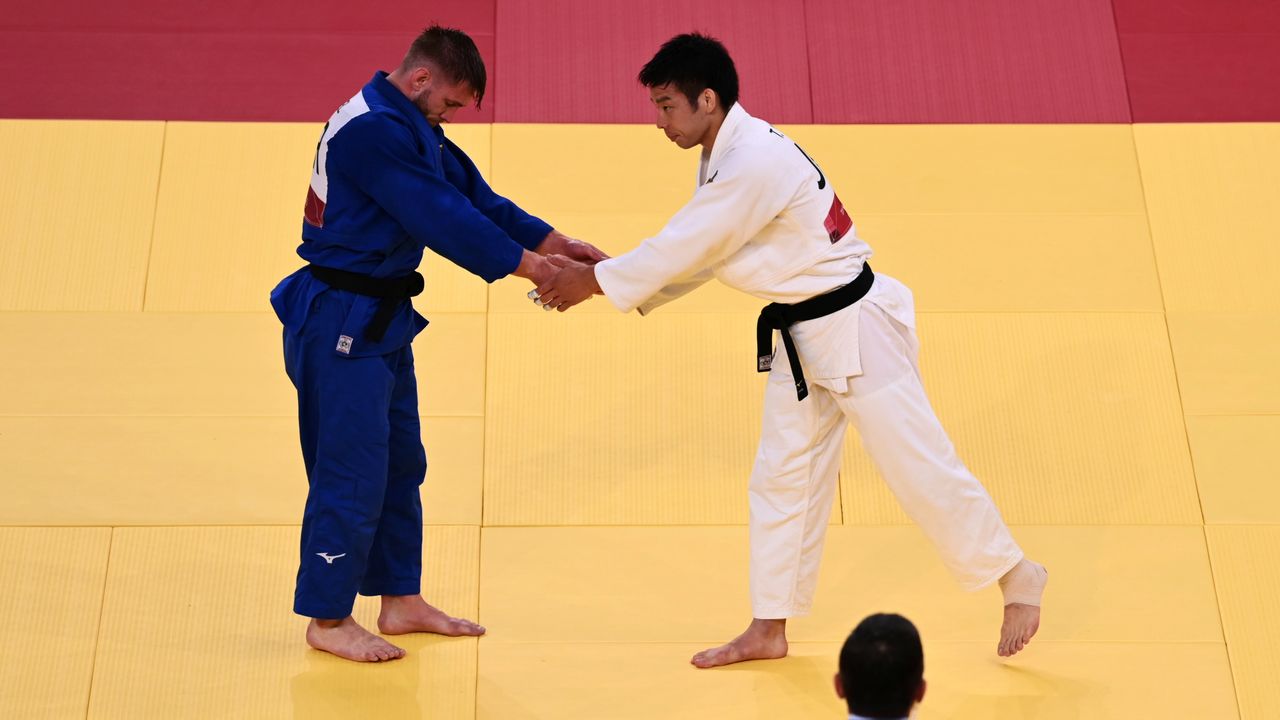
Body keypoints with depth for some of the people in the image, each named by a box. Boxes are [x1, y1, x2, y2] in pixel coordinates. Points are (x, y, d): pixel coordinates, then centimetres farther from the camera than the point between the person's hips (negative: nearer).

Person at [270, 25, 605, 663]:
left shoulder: (408, 126, 11)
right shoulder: (373, 130, -22)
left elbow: (475, 196, 12)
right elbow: (446, 221, -25)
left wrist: (557, 243, 3)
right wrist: (534, 269, -19)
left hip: (381, 320, 11)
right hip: (342, 322, -11)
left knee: (401, 464, 17)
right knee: (352, 472, -3)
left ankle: (401, 601, 29)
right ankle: (327, 620, 10)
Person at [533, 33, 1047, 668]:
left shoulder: (756, 162, -26)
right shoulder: (727, 157, 6)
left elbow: (685, 249, -23)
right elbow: (696, 256, 11)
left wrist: (596, 281, -13)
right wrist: (603, 276, 2)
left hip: (854, 328, -10)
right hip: (802, 338, 10)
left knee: (918, 465, -1)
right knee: (780, 476, 13)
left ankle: (1017, 578, 18)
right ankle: (769, 629, 22)